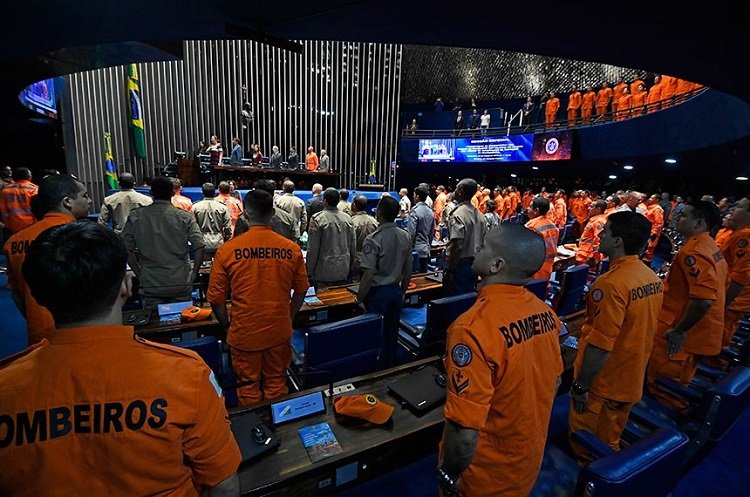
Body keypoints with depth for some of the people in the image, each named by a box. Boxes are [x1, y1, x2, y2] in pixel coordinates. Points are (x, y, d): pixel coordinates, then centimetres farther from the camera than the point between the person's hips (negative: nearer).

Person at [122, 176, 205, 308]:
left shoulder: (135, 217, -1)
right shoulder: (185, 217, -6)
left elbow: (127, 249, 1)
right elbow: (199, 247, -12)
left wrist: (140, 274, 8)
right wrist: (194, 274, -2)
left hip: (151, 285, 1)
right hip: (181, 284, -1)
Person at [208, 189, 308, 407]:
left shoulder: (227, 250, -14)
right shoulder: (292, 249, -10)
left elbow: (216, 298, -7)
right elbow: (301, 291, 0)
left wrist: (227, 327, 10)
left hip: (244, 333, -1)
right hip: (280, 331, 2)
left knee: (248, 386, 19)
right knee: (276, 382, 21)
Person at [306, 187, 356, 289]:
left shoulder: (317, 219, -11)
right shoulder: (348, 219, 3)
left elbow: (312, 249, -11)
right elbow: (353, 246, 8)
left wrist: (309, 272, -3)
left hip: (324, 272, -4)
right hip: (343, 272, 5)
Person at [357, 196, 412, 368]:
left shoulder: (373, 239, -21)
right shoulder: (405, 236, -2)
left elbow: (368, 275, -22)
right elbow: (408, 270, 6)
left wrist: (359, 299, -10)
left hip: (377, 292, -6)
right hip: (396, 289, 6)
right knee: (392, 331, 19)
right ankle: (390, 365, 36)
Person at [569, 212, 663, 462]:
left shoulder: (611, 283, -27)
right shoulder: (653, 278, -1)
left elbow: (600, 345, -27)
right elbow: (640, 330, 10)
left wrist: (580, 386, -16)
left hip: (602, 384, -8)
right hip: (631, 380, 8)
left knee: (586, 447, 13)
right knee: (610, 442, 25)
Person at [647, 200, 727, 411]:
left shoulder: (693, 252, -23)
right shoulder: (711, 247, 8)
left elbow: (704, 299, -32)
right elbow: (716, 288, 19)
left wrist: (678, 330, -23)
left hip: (683, 335, -10)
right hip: (698, 331, 10)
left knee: (662, 385, 5)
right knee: (678, 384, 24)